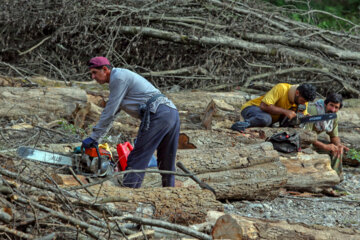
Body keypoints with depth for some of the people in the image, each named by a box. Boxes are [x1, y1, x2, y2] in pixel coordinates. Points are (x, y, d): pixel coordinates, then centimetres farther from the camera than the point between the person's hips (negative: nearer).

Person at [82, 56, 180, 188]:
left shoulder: (118, 77, -2)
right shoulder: (123, 76, 28)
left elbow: (109, 112, -4)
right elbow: (111, 114, 29)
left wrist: (94, 137, 1)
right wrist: (96, 138, 26)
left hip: (157, 114, -10)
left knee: (136, 161, -9)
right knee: (167, 164, 14)